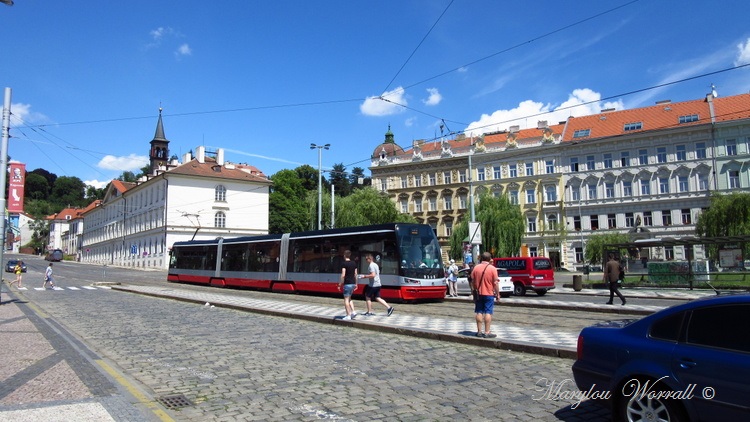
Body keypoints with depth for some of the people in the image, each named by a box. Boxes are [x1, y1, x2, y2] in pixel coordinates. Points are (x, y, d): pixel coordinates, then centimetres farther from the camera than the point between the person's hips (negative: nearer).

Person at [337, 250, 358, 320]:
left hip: (347, 283, -7)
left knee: (346, 299, 0)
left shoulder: (344, 264, -11)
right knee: (349, 298, 20)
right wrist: (356, 284, 19)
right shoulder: (354, 263, 10)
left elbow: (343, 275, -17)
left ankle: (348, 315, 0)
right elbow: (355, 274, 13)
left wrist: (340, 284, -12)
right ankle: (353, 312, 9)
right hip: (353, 283, 7)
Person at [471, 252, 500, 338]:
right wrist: (497, 294, -1)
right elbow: (495, 283, -10)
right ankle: (487, 332, -2)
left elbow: (473, 281, 7)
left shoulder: (476, 268, 2)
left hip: (479, 294, 4)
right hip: (489, 294, -4)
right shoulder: (492, 268, -9)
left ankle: (479, 331, 13)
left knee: (479, 312, 9)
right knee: (488, 313, -2)